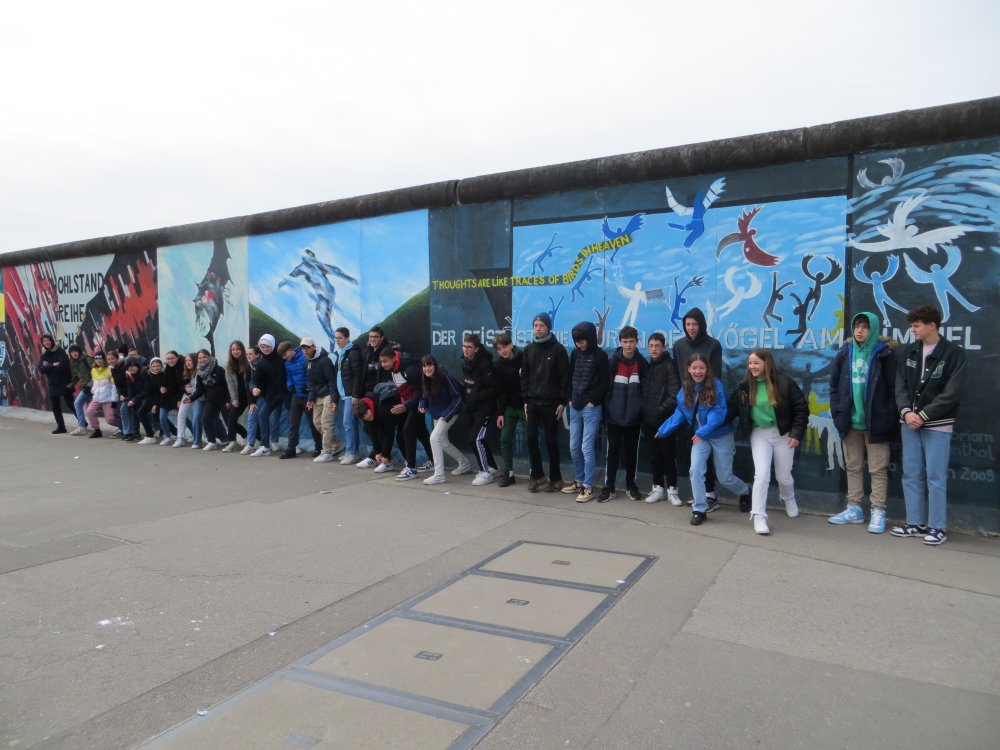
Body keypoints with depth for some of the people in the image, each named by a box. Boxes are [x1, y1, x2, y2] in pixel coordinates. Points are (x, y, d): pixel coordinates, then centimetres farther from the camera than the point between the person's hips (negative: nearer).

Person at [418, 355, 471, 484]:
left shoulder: (445, 378, -22)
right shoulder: (425, 380, -5)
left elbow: (457, 398, -19)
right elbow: (424, 397, 8)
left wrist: (446, 415, -24)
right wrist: (421, 406, -14)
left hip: (449, 412, -8)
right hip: (436, 414, 8)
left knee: (434, 437, -21)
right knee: (443, 443, 16)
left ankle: (439, 475, -18)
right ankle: (464, 465, 38)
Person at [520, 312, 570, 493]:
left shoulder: (558, 349, -5)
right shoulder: (529, 349, 9)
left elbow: (564, 377, -7)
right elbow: (524, 376, 11)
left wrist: (562, 402, -11)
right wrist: (525, 400, 5)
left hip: (551, 403, -4)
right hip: (533, 402, 4)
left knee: (551, 441, 2)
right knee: (531, 439, 3)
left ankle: (555, 479, 13)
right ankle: (537, 476, 17)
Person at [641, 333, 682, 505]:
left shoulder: (669, 365, -8)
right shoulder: (648, 366, 12)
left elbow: (675, 394, -15)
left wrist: (661, 410, -16)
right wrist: (645, 412, 5)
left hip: (665, 420, -6)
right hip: (649, 420, 6)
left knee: (668, 455, 2)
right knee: (654, 455, 11)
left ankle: (672, 489, 11)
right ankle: (657, 488, 20)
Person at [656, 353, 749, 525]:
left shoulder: (715, 385, -18)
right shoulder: (685, 389, -3)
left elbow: (719, 413, -23)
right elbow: (679, 413, 4)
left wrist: (703, 431, -33)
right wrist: (663, 430, 3)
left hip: (721, 436, -4)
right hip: (699, 436, 4)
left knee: (725, 478, 9)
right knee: (695, 470, -13)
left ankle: (745, 492, 42)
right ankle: (700, 510, 2)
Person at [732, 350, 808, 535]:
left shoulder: (785, 383, -13)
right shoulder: (744, 386, -6)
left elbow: (801, 409, -9)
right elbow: (734, 408, 3)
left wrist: (797, 434, -13)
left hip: (783, 434, -1)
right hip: (759, 434, 1)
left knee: (783, 476, 13)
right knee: (761, 475, -11)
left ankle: (788, 498, 46)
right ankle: (758, 516, -3)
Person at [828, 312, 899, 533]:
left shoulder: (885, 353, -8)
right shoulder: (845, 353, 4)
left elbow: (893, 388, -9)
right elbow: (834, 384, 9)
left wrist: (887, 418, -13)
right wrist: (838, 412, 1)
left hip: (876, 422, -4)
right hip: (850, 421, 5)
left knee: (878, 469, 3)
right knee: (853, 467, 13)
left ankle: (878, 512, 10)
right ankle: (854, 509, 22)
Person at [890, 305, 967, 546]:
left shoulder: (954, 353, -5)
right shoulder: (907, 351, 8)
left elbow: (952, 393, -11)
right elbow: (900, 386, 4)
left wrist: (923, 415, -15)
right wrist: (906, 411, -12)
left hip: (937, 425, -5)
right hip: (909, 423, 5)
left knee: (935, 477, -2)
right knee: (911, 475, 8)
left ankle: (937, 527, 9)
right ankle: (916, 523, 18)